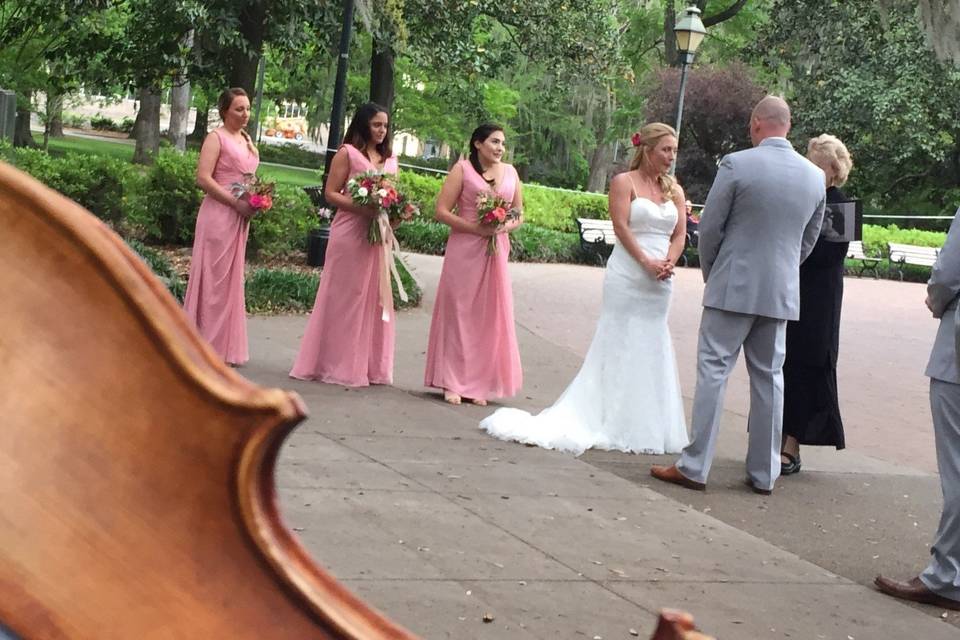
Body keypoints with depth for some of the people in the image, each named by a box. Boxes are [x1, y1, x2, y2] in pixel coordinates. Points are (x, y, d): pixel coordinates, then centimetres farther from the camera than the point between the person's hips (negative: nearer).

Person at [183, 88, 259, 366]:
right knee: (213, 279, -3)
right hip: (218, 215, -8)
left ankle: (224, 347, 18)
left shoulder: (246, 140, 16)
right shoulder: (216, 137, -7)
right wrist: (236, 202, -20)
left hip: (240, 218, 8)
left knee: (231, 279, 11)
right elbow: (203, 178, -16)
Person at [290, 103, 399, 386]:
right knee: (345, 297, 0)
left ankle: (370, 365, 15)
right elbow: (331, 193, -7)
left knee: (375, 298, 8)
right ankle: (338, 365, 7)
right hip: (350, 233, -6)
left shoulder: (390, 159, 15)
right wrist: (363, 208, -20)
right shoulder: (347, 153, -2)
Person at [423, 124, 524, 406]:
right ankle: (452, 383, 6)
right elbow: (442, 211, -7)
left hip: (496, 252, 4)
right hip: (464, 250, -4)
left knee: (488, 316, 5)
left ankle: (478, 384, 13)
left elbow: (519, 215, 15)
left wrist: (505, 227, -7)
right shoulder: (462, 169, -2)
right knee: (459, 312, 0)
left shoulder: (510, 172, 11)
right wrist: (477, 229, -17)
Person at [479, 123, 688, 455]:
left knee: (650, 350, 8)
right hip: (628, 277, -5)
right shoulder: (623, 182, -2)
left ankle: (644, 426, 15)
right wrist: (647, 262, -17)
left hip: (660, 283, 6)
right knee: (618, 347, -2)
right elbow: (622, 226, -11)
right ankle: (613, 424, 3)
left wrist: (668, 263, -8)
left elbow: (679, 234, 9)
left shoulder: (674, 190, 13)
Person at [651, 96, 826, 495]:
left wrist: (710, 272, 10)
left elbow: (710, 228, -7)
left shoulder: (737, 164, -11)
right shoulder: (815, 176, 5)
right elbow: (809, 240, 13)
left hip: (733, 288, -5)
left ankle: (695, 468, 0)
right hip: (781, 293, 5)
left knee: (713, 372, 0)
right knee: (769, 378, 11)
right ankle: (763, 474, 16)